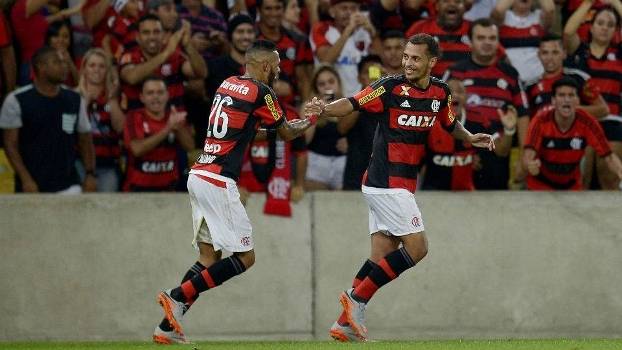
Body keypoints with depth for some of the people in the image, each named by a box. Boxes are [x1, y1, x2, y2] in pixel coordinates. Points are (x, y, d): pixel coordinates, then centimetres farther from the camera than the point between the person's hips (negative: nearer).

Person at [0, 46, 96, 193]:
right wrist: (26, 179, -14)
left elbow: (85, 140, 14)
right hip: (32, 187, -3)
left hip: (68, 186, 3)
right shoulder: (17, 101, -4)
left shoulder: (74, 100, 8)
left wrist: (90, 174, 1)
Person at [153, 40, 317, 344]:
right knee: (245, 257, -2)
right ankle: (178, 296, -10)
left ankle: (168, 326, 5)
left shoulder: (226, 85, 15)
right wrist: (311, 118, 27)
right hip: (219, 182, -9)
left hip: (198, 176, 9)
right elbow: (287, 133, 7)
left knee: (209, 256, 12)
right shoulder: (260, 92, -8)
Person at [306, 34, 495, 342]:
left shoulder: (440, 92, 9)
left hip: (403, 185, 7)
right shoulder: (391, 87, -11)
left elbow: (450, 124, 25)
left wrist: (470, 138, 7)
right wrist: (324, 110, -34)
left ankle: (346, 322, 6)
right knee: (417, 248, -12)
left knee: (382, 255, 5)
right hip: (387, 183, -7)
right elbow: (353, 104, -16)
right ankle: (356, 296, -5)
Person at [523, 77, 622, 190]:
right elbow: (527, 157, -33)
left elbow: (608, 157, -17)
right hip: (541, 185, -2)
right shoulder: (541, 121, -23)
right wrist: (530, 165, -58)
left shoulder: (587, 123, -19)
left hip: (572, 185, 2)